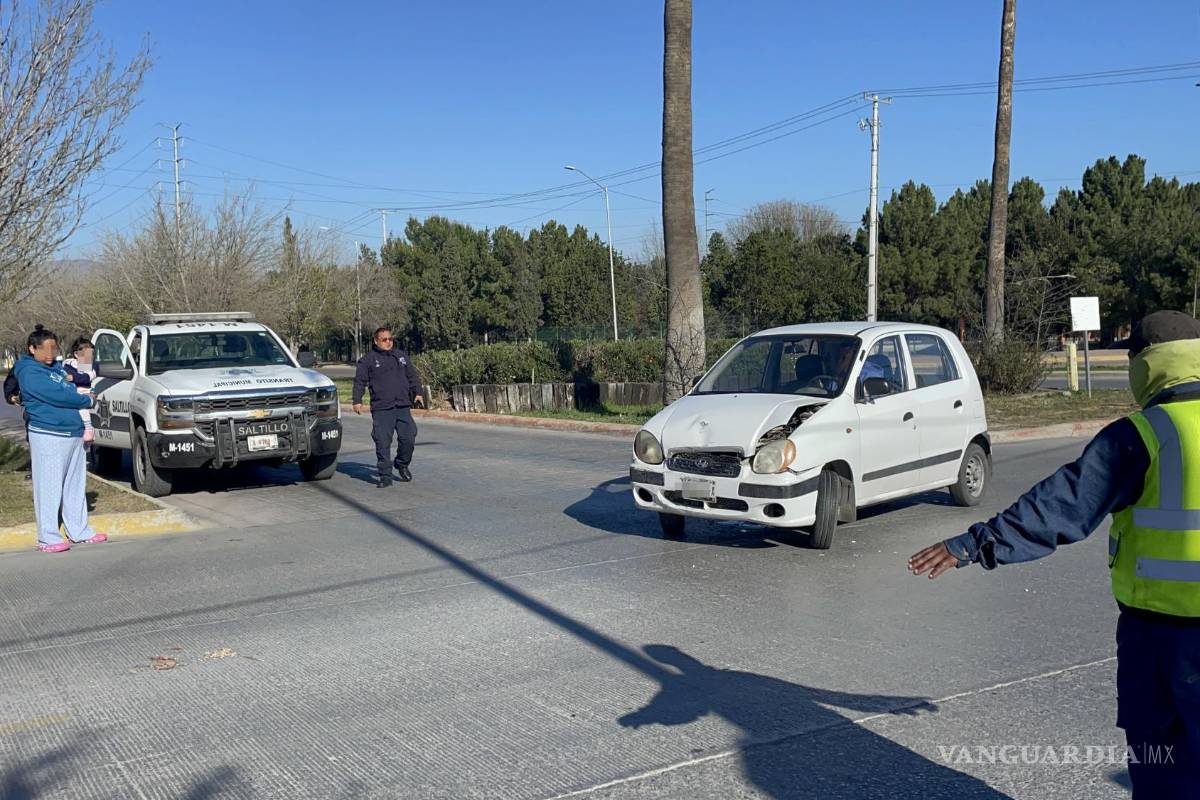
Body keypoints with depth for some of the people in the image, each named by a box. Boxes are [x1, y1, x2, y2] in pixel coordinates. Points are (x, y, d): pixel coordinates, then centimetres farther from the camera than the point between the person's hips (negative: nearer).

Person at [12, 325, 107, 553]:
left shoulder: (56, 367, 16)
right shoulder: (29, 372, -10)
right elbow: (57, 395, -17)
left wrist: (71, 378, 5)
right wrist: (87, 399, -3)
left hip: (74, 433, 9)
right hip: (48, 435, -9)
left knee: (75, 486, 13)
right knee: (49, 488, -4)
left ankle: (79, 531, 22)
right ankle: (48, 538, 0)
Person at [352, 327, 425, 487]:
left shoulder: (401, 356, 17)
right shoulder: (368, 360, 5)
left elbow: (412, 377, 23)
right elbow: (359, 382, 3)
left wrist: (417, 393, 12)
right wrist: (357, 400, -7)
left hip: (403, 407, 3)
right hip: (381, 409, -3)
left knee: (408, 438, -1)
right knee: (383, 443, -6)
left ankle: (402, 465, 25)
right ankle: (385, 476, 0)